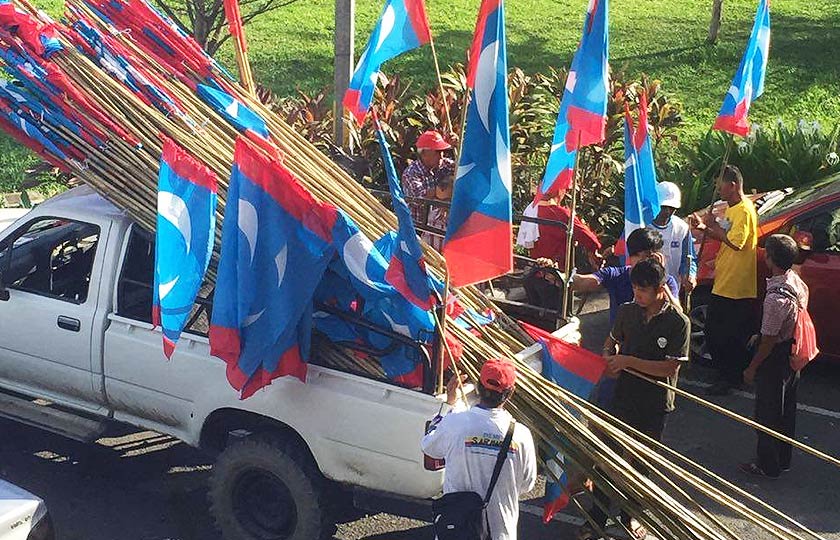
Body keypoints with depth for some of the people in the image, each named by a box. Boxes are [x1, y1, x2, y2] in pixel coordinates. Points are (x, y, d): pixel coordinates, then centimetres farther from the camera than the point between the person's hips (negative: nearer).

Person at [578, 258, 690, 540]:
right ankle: (598, 516, 17)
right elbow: (612, 339, 16)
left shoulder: (678, 322, -15)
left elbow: (671, 368, -19)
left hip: (655, 404, -2)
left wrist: (628, 361, -20)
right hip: (624, 397, 3)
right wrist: (608, 356, -6)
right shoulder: (627, 311, -2)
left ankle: (630, 515, 34)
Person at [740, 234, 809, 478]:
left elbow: (769, 340, -23)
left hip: (775, 360, -9)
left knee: (767, 415, 8)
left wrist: (752, 368, -11)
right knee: (786, 412, 21)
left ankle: (767, 465, 22)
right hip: (793, 356, 9)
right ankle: (783, 460, 36)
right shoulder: (798, 282, -4)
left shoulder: (776, 297, -31)